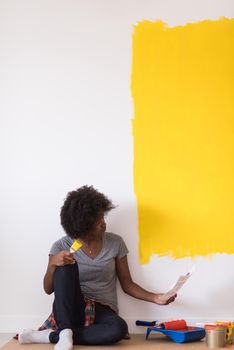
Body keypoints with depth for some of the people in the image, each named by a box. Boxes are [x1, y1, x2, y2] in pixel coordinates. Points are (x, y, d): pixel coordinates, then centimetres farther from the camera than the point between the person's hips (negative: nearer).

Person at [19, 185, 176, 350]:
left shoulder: (116, 243, 2)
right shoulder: (62, 246, -2)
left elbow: (127, 284, 8)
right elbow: (48, 289, -1)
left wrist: (155, 298, -6)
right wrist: (53, 264, -20)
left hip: (103, 312, 1)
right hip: (70, 310, -1)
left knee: (119, 328, -35)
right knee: (65, 266, -26)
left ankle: (51, 336, -24)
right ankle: (65, 332, -28)